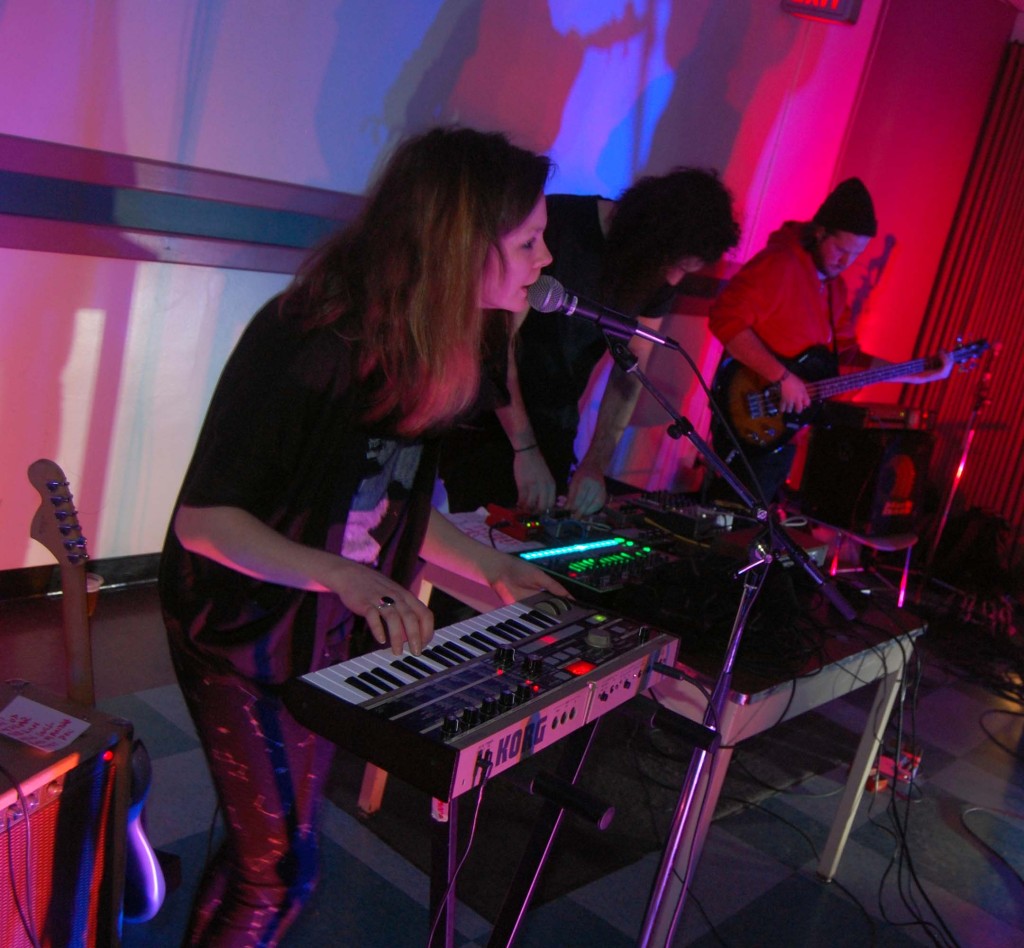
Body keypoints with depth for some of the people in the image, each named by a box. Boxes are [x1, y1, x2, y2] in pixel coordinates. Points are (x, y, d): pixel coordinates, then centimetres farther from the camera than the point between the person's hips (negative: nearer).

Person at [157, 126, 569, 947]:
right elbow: (204, 519, -25)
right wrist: (342, 573, -37)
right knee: (280, 867, 3)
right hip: (243, 630, -7)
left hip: (329, 631, 7)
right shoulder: (305, 340, -28)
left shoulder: (422, 348, -3)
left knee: (265, 838, 22)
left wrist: (493, 569, 1)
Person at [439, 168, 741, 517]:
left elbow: (629, 372, -1)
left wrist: (596, 462, -14)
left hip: (555, 426, 5)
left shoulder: (660, 276, -2)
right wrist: (525, 448, -24)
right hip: (486, 418, -5)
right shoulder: (556, 223, -20)